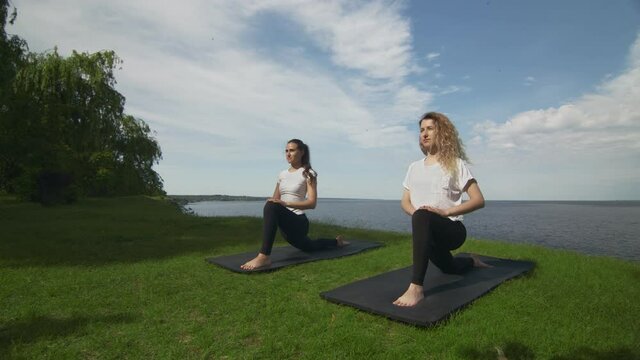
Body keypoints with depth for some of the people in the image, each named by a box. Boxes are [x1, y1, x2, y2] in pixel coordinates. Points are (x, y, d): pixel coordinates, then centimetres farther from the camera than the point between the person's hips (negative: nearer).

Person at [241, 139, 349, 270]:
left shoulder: (308, 173, -6)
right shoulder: (282, 174, 12)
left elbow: (312, 203, -16)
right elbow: (275, 200, 17)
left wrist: (286, 203, -29)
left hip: (298, 222, -8)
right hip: (285, 224, 8)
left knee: (271, 207, -35)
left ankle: (264, 257, -36)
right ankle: (336, 241, 54)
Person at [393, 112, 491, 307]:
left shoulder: (455, 164, -5)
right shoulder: (415, 167, 9)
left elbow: (478, 200, -11)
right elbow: (405, 201, 9)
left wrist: (445, 212, -23)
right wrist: (414, 212, -15)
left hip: (452, 229, -7)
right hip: (429, 232, 7)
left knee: (422, 217, -39)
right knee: (448, 268, 27)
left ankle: (416, 288, -43)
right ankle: (472, 261, 61)